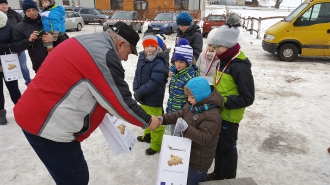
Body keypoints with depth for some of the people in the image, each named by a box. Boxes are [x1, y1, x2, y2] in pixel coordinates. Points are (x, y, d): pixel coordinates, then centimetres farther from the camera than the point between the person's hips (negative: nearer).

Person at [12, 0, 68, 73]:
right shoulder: (20, 27, 5)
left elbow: (65, 38, 3)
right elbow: (15, 47, 2)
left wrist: (54, 38, -17)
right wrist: (29, 40, -13)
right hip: (40, 66, -1)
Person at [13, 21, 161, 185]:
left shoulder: (86, 43, 10)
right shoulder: (104, 56, -20)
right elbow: (122, 101, -16)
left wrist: (110, 110, 17)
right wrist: (147, 121, 0)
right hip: (49, 125, -10)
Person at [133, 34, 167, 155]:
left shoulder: (159, 63, -21)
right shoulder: (142, 59, 2)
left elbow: (154, 82, -27)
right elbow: (137, 75, 4)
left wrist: (140, 92, -21)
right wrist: (136, 90, -10)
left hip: (154, 98, -8)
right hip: (143, 97, 8)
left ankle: (156, 145, 23)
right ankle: (147, 135, 50)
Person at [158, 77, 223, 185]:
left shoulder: (212, 116, -30)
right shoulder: (192, 105, -1)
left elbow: (204, 138, -34)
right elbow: (179, 114, 5)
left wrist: (186, 129, -48)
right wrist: (163, 119, -10)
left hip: (200, 159, -9)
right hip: (189, 153, 9)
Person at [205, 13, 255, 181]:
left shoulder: (240, 67, -25)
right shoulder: (224, 60, 2)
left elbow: (247, 98, -24)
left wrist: (224, 101, -27)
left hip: (230, 117, -8)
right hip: (219, 113, 8)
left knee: (227, 148, 10)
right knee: (218, 145, 22)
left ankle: (228, 179, 33)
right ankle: (218, 174, 43)